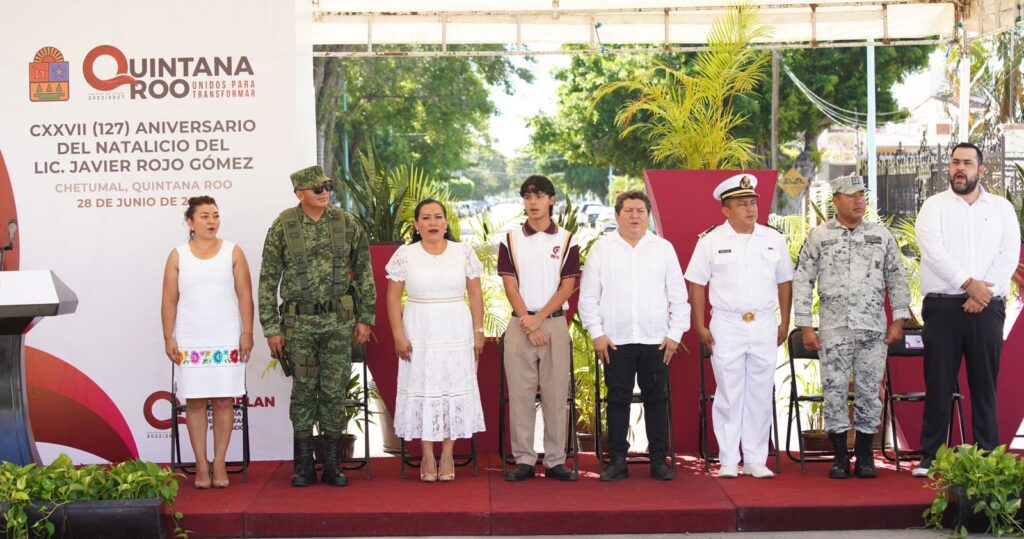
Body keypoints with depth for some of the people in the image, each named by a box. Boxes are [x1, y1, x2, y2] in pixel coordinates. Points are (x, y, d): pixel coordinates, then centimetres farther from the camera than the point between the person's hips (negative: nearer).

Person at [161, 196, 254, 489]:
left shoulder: (233, 252, 4)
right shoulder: (178, 256, 4)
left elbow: (245, 296, 2)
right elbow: (169, 300, 4)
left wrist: (247, 332, -4)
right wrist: (168, 338, -2)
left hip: (227, 341, 0)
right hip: (190, 342, 0)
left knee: (224, 401, 1)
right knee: (195, 402, 1)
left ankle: (219, 465, 10)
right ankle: (201, 466, 9)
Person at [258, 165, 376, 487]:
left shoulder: (346, 223, 1)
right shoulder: (282, 227, -4)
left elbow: (364, 271, 6)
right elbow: (268, 280, -1)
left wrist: (365, 318, 3)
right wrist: (271, 329, -4)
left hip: (339, 320, 1)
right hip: (299, 322, -1)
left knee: (334, 391, 5)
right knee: (303, 391, 5)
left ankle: (333, 465, 15)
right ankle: (303, 466, 15)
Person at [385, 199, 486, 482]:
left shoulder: (464, 252, 3)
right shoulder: (405, 255, 0)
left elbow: (475, 295, 5)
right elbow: (393, 297, 0)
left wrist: (478, 331, 0)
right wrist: (398, 335, -6)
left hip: (456, 332, 1)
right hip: (419, 333, -1)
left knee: (454, 388, 2)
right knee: (423, 388, 2)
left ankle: (447, 455, 12)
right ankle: (427, 457, 11)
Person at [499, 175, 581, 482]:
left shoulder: (566, 240, 5)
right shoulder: (510, 240, 6)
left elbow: (567, 286, -1)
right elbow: (510, 286, 0)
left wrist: (539, 318, -11)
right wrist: (528, 323, -10)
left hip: (554, 322, 0)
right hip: (520, 324, 0)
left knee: (556, 393, 1)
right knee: (520, 393, 0)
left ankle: (555, 461, 7)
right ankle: (524, 460, 7)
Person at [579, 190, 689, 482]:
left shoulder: (664, 248, 8)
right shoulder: (602, 248, 4)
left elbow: (679, 295, 8)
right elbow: (588, 296, 4)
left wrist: (675, 333, 2)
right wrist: (597, 334, -2)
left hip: (656, 340, 1)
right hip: (615, 340, -1)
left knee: (657, 400, 4)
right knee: (618, 400, 4)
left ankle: (659, 460, 13)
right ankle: (617, 460, 12)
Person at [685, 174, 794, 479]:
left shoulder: (773, 240, 8)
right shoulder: (711, 241, 0)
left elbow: (784, 282, 14)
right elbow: (696, 284, 2)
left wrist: (785, 322, 10)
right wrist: (700, 326, -3)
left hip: (764, 325, 2)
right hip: (727, 325, -2)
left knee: (760, 395, 5)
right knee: (729, 394, 0)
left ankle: (756, 460, 13)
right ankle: (728, 461, 8)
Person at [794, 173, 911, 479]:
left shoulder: (882, 236, 9)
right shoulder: (818, 236, 4)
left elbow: (897, 279, 13)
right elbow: (802, 282, 4)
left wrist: (898, 319, 6)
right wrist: (805, 326, -1)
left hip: (873, 328, 1)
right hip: (834, 328, -1)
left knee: (869, 391, 3)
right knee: (835, 391, -1)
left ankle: (865, 456, 15)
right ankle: (840, 457, 9)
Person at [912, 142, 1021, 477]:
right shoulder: (934, 206, 7)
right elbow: (933, 250, -8)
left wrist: (984, 294, -12)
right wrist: (969, 283, -16)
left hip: (986, 308, 1)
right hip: (943, 305, -1)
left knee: (984, 383, 4)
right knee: (938, 383, 0)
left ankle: (987, 456, 9)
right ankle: (930, 456, 6)